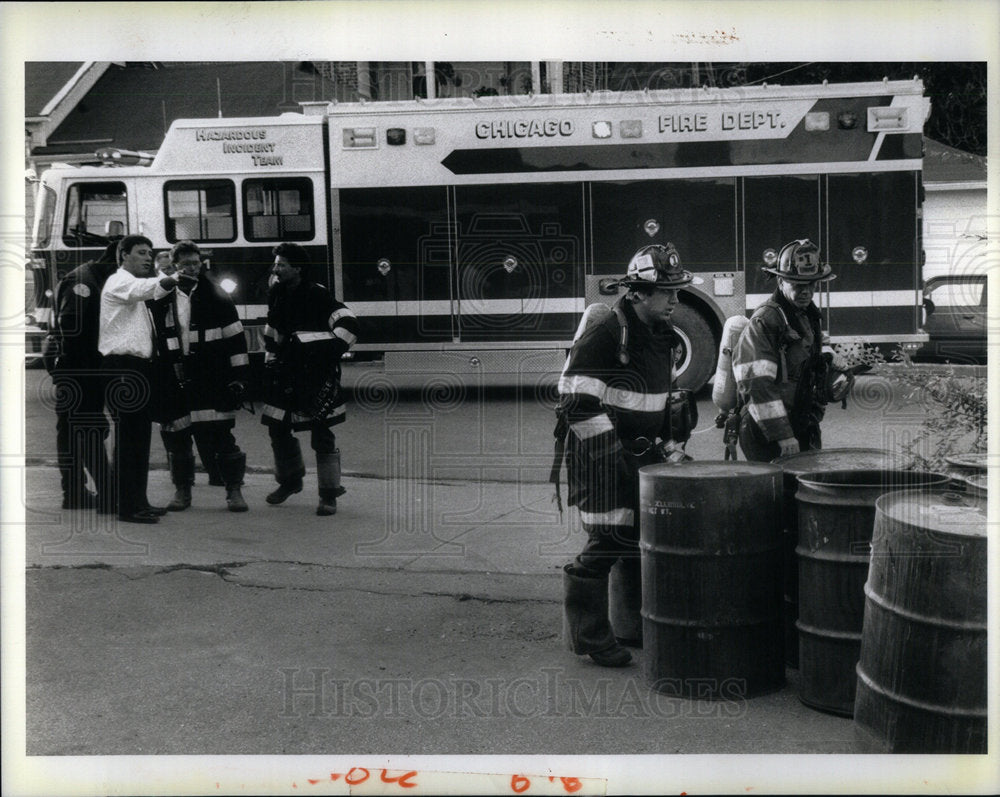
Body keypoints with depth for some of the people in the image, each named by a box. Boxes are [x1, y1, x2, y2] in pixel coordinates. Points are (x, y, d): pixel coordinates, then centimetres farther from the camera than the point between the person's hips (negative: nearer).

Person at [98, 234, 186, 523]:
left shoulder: (134, 287, 26)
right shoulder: (119, 282, -7)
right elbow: (145, 288, -28)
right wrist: (172, 280, -45)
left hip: (138, 369, 10)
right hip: (122, 367, -10)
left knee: (140, 437, 12)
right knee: (127, 439, -8)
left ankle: (138, 501, 19)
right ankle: (127, 507, -6)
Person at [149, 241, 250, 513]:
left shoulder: (216, 298, 4)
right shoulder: (160, 302, 8)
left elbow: (236, 339, 3)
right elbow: (150, 340, 15)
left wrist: (238, 376, -2)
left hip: (211, 383, -2)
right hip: (173, 383, 3)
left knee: (219, 437, -5)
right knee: (176, 439, 7)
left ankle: (234, 490, 6)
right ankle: (182, 490, 22)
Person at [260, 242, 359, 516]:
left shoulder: (317, 295, -11)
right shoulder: (277, 296, 11)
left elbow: (348, 324, -19)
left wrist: (331, 354, -22)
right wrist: (270, 364, 18)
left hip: (317, 375, -7)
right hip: (288, 374, 7)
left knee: (321, 433, -5)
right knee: (277, 427, 12)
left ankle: (329, 495, 2)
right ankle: (290, 480, 34)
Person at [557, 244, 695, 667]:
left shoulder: (662, 337, 12)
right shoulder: (602, 336, -16)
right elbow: (577, 404, -19)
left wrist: (670, 444, 14)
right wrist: (617, 454, -20)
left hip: (643, 454, 8)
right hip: (602, 457, -8)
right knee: (608, 541, -6)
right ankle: (588, 635, 9)